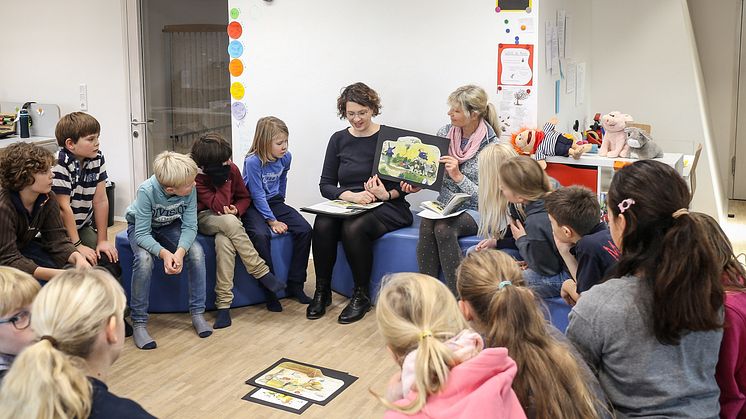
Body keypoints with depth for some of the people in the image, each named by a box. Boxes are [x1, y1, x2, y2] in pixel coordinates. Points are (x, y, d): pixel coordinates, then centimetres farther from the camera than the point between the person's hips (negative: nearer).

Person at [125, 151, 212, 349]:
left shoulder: (190, 190, -27)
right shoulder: (147, 191, -35)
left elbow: (190, 227, -21)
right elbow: (142, 234, -32)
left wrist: (180, 251, -40)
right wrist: (164, 253, -48)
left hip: (171, 226, 3)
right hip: (141, 227, -3)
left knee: (197, 251, -24)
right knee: (144, 259, -33)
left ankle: (197, 313, -11)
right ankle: (139, 322, -19)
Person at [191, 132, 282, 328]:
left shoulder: (231, 169, -7)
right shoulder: (196, 176, -18)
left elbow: (244, 197, 7)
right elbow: (219, 206, -25)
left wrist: (236, 209, -15)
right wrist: (224, 176, -27)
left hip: (229, 219, 3)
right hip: (204, 218, -3)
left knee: (224, 241, -35)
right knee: (229, 222, -39)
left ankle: (223, 304, -32)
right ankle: (261, 272, -27)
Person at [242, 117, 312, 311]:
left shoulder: (285, 158, -2)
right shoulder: (252, 161, -20)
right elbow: (258, 196, -20)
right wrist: (272, 221, -22)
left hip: (275, 203, 6)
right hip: (253, 206, -6)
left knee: (305, 230, -14)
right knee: (261, 235, -35)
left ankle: (295, 285, -4)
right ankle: (270, 290, -20)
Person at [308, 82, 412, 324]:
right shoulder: (339, 140, 9)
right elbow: (326, 185, 4)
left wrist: (387, 194, -20)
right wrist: (351, 195, -15)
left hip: (387, 207, -3)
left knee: (353, 228, -34)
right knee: (322, 225, -28)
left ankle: (362, 295, -15)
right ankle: (322, 291, -11)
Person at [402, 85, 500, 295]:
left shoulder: (491, 145, -10)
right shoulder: (444, 133, 4)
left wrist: (458, 176, -23)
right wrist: (417, 185, -5)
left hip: (475, 211, -4)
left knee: (443, 228, -33)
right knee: (427, 224, -30)